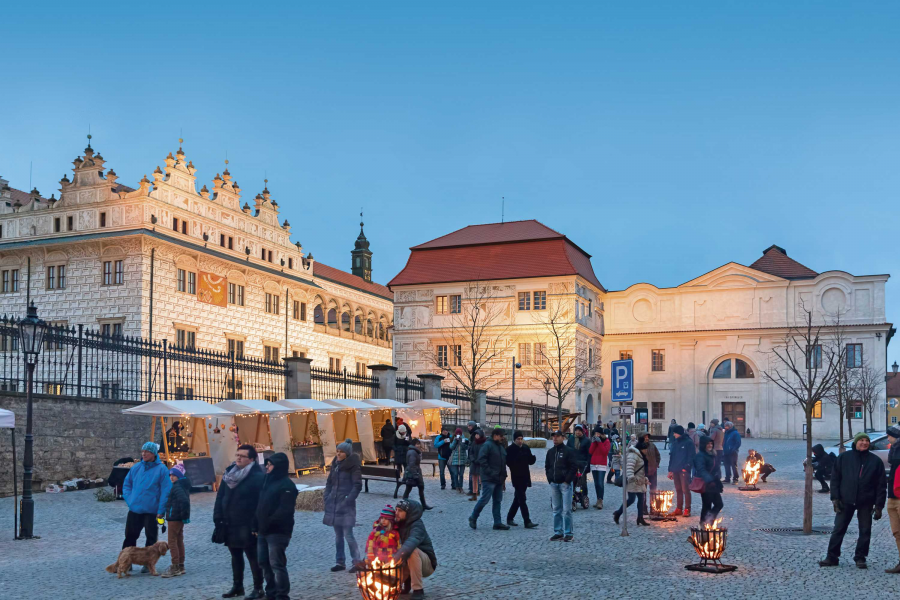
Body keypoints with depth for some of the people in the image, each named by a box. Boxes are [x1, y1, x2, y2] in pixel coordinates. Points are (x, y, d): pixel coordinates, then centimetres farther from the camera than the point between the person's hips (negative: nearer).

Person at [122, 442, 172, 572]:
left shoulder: (161, 469, -9)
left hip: (151, 511, -5)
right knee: (130, 536, 10)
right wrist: (129, 499, 4)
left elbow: (166, 491, -11)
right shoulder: (136, 468, 6)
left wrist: (161, 511, -15)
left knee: (151, 538, 5)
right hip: (134, 510, 5)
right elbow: (126, 484, 18)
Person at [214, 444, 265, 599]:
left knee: (253, 557, 3)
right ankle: (237, 586, 31)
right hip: (230, 524, 7)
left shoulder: (258, 477, -15)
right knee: (236, 556, 18)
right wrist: (218, 519, 2)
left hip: (247, 526, -7)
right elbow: (220, 497, 8)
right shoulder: (229, 473, 7)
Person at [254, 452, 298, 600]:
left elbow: (284, 510, -20)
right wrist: (256, 525, 11)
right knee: (264, 563, 13)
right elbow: (260, 506, 18)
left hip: (278, 531, -9)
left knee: (277, 564, -7)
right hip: (263, 531, 9)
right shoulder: (268, 481, 16)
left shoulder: (287, 485, -12)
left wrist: (268, 524, -19)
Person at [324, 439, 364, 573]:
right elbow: (329, 482, 16)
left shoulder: (353, 466, -8)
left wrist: (348, 500, -18)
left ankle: (357, 561, 1)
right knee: (338, 535, 12)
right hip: (334, 504, 7)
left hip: (346, 506, -7)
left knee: (348, 534, -8)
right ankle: (340, 562, 19)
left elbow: (357, 486, -11)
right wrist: (327, 498, 6)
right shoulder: (335, 464, 10)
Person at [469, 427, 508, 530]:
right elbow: (482, 460, -19)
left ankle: (497, 522, 11)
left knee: (498, 501, 8)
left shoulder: (502, 447, 17)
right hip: (489, 479, -9)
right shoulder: (487, 445, -10)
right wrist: (490, 473, -21)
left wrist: (503, 477, 18)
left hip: (499, 479, 9)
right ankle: (473, 518, 8)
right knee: (485, 499, -9)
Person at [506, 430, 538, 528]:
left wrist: (533, 457, -10)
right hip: (516, 478, -7)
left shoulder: (526, 448, 10)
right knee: (522, 499, -8)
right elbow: (509, 463, -16)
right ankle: (527, 522, -10)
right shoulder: (510, 449, -8)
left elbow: (530, 461, 12)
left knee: (518, 498, 14)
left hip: (525, 477, 7)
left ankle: (510, 518, 26)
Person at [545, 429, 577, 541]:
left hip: (565, 483, -6)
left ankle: (568, 533, -1)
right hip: (553, 484, 6)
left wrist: (567, 480, -12)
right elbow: (547, 466, 20)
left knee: (566, 510, -6)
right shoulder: (550, 452, 13)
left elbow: (574, 467, -9)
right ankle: (558, 532, 16)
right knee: (556, 509, 9)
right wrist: (549, 479, 8)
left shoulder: (568, 451, -5)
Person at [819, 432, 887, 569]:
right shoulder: (843, 458, 2)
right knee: (838, 529, 2)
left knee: (865, 531, 5)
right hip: (845, 501, 0)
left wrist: (879, 505, -3)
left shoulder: (876, 461, 2)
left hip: (866, 503, 0)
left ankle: (860, 558, 18)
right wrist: (835, 498, -4)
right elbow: (835, 478, 3)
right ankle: (832, 557, 8)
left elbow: (881, 485, 2)